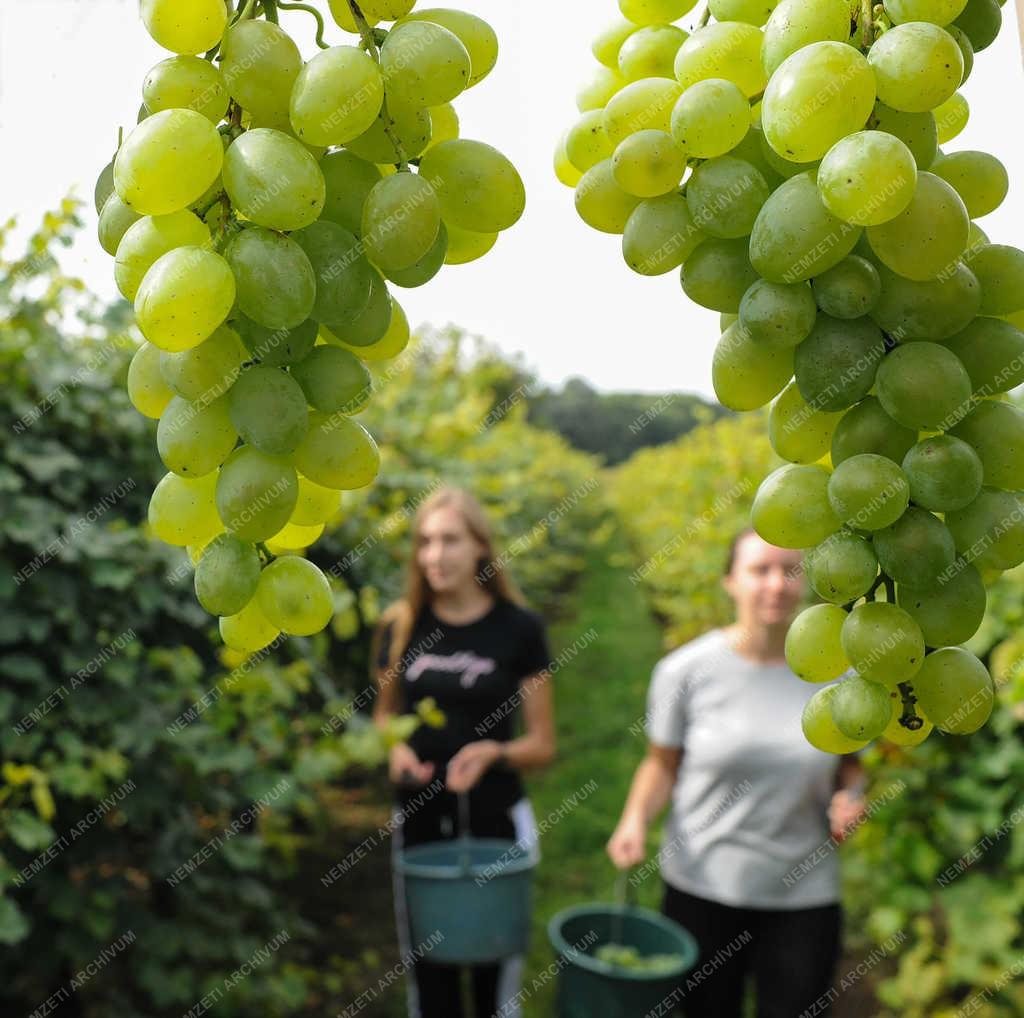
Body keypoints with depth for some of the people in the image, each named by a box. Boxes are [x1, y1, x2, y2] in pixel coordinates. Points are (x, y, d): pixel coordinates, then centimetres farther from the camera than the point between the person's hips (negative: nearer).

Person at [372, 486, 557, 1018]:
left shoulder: (520, 628, -10)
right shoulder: (401, 625, -3)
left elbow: (542, 744, -5)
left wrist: (493, 752, -24)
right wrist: (395, 748, -10)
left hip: (497, 820, -2)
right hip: (419, 819, 2)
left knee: (496, 967, 13)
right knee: (427, 970, 16)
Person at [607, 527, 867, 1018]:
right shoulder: (685, 670, -10)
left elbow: (849, 764, 11)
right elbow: (662, 764, 0)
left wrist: (850, 798, -10)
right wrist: (636, 818, -17)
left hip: (804, 894, 1)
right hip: (702, 889, -1)